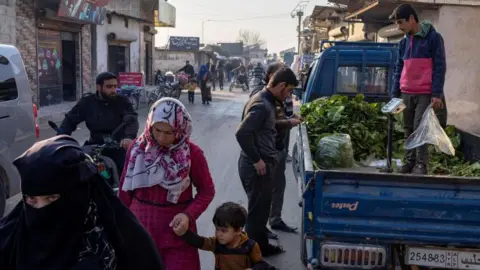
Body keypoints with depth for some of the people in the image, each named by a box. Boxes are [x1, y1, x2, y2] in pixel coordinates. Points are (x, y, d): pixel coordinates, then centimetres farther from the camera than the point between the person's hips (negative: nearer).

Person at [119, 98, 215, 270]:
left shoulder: (192, 153, -11)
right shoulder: (138, 148, -3)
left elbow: (207, 190, -3)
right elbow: (126, 187, 5)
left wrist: (189, 215, -18)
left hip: (176, 229, -2)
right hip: (140, 226, 2)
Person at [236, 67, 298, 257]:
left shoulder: (265, 100, 10)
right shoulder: (262, 105, -22)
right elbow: (242, 134, -30)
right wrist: (256, 160, -22)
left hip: (262, 164, 10)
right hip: (257, 167, -10)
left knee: (261, 209, 21)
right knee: (257, 211, 4)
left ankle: (261, 247, 37)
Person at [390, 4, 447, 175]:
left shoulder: (433, 37, -5)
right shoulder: (404, 43, 12)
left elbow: (440, 67, -7)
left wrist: (437, 94, -13)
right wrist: (395, 94, 11)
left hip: (425, 94, -6)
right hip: (406, 94, 6)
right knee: (409, 130, 8)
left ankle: (421, 164, -1)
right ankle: (410, 162, 16)